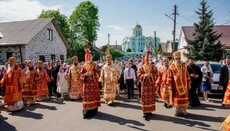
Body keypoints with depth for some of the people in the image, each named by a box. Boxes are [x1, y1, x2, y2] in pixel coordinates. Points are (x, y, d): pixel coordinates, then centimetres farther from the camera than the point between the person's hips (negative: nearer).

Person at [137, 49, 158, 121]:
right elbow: (139, 76, -3)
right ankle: (146, 112, 4)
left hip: (151, 85, 1)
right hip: (144, 85, -1)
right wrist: (145, 75, -19)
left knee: (151, 97, 5)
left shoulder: (153, 67, 4)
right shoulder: (141, 67, 3)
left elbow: (156, 75, -2)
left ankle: (149, 111, 19)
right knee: (145, 98, -2)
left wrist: (150, 75, -19)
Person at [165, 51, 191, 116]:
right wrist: (169, 84, -12)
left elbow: (187, 75, 12)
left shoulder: (184, 66, 10)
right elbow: (169, 76, -6)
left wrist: (189, 83, 9)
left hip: (184, 85, 3)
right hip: (176, 85, -3)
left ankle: (183, 110, 16)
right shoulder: (171, 66, -1)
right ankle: (177, 110, 13)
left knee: (184, 97, 4)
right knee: (177, 97, 2)